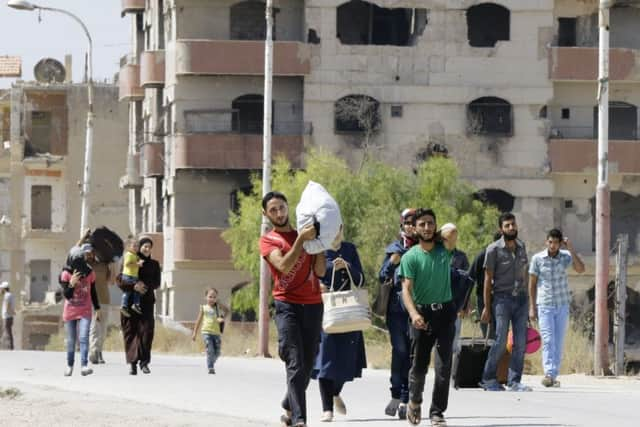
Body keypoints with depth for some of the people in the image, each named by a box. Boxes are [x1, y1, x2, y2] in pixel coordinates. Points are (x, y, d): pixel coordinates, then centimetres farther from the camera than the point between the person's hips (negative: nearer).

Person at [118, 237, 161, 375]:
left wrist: (145, 285, -14)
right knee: (131, 332, -4)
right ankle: (132, 363, 1)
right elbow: (120, 282, -1)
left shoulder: (154, 264, 12)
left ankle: (144, 362, -10)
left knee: (146, 330, -14)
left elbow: (157, 283, 4)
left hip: (147, 302, 1)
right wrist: (134, 286, -17)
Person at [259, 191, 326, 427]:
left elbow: (320, 271, 6)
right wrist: (301, 239, -22)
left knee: (307, 365, 8)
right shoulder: (268, 240, 5)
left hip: (313, 305, 4)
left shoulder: (305, 233, 15)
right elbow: (284, 265, -15)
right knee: (295, 364, -16)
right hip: (287, 305, -4)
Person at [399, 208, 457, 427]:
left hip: (445, 312, 1)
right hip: (422, 314, -1)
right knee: (419, 365, 4)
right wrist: (413, 313, -28)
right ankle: (414, 401, 33)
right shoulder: (410, 257, -5)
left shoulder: (444, 251, 5)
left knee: (444, 366, -6)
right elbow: (406, 289, -13)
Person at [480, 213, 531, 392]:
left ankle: (514, 381, 4)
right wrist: (486, 307, -7)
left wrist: (526, 298, 14)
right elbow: (488, 279, -5)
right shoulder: (494, 249, -5)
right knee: (500, 341, -8)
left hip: (521, 298, 5)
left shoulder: (521, 246, 11)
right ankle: (489, 379, 4)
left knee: (520, 342, 0)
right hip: (502, 298, -5)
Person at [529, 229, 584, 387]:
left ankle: (554, 375, 9)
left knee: (559, 342, 3)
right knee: (548, 340, -14)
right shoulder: (537, 258, -5)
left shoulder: (566, 256, -2)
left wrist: (571, 249, -21)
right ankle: (548, 374, -24)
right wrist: (532, 307, 0)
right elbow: (532, 283, 2)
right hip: (545, 306, -2)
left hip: (562, 305, 2)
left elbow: (581, 269, -18)